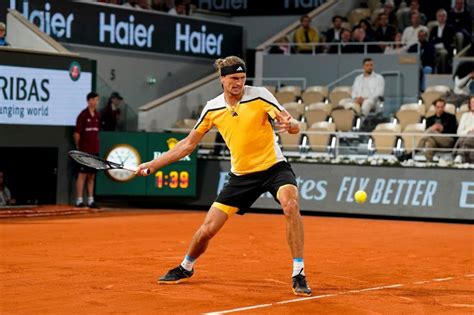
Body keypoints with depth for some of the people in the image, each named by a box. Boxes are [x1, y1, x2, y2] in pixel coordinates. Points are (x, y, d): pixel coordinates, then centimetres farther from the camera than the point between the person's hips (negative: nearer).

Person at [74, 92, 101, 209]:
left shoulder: (97, 116, 11)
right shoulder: (83, 115, -9)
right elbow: (77, 133, -9)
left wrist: (96, 145, 13)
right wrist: (78, 147, -4)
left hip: (94, 151, 7)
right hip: (84, 151, -7)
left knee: (92, 176, 9)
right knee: (82, 175, -5)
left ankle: (90, 200, 13)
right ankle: (79, 200, -3)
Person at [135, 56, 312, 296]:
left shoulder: (260, 96, -12)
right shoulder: (213, 109, -1)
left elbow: (294, 127, -16)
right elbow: (189, 143, 10)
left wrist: (289, 124, -41)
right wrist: (153, 164, 7)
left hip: (273, 167, -3)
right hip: (241, 175, 3)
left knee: (290, 204, -34)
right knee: (207, 229, 2)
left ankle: (298, 274, -24)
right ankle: (186, 268, 34)